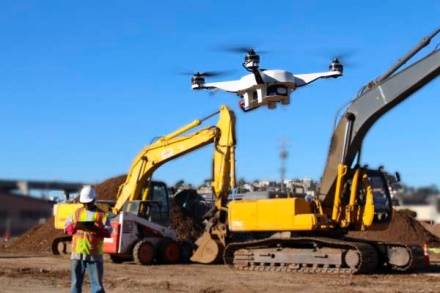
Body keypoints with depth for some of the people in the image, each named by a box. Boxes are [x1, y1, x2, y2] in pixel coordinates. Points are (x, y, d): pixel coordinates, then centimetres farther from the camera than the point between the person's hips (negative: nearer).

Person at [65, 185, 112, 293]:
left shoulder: (101, 215, 1)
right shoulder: (76, 213, 12)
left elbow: (108, 232, -7)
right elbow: (67, 228, 8)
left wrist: (96, 228, -25)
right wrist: (75, 226, -13)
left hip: (94, 255, -3)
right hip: (77, 254, 3)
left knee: (97, 283, -2)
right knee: (76, 283, 9)